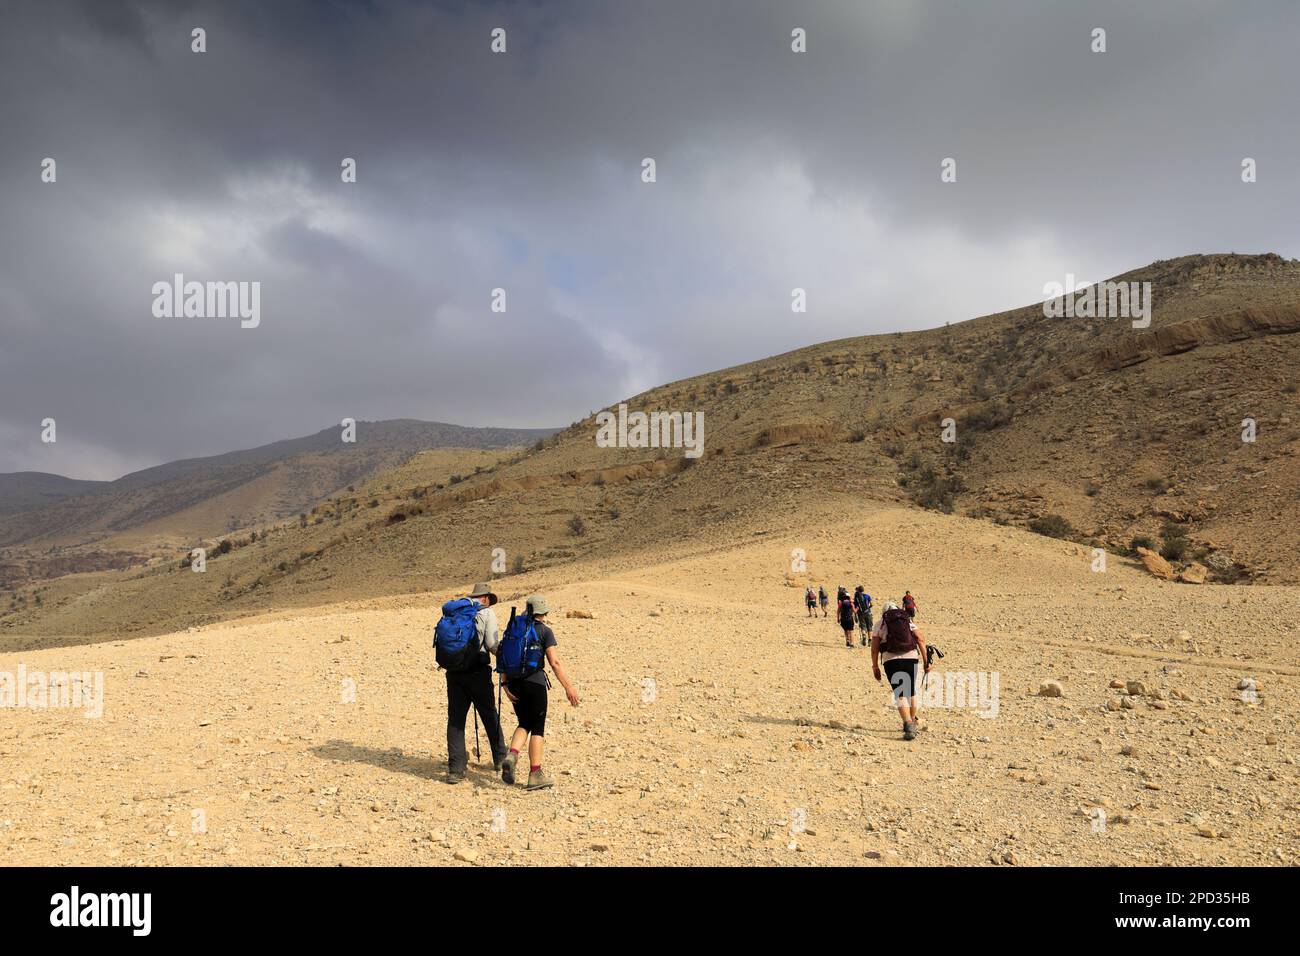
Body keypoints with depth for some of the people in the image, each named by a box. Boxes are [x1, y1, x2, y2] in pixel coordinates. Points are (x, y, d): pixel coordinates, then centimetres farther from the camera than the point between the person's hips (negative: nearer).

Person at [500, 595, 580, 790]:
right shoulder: (544, 630, -4)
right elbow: (555, 662, -11)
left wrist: (506, 685, 4)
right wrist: (568, 687, -9)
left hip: (514, 682, 5)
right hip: (535, 681, -5)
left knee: (524, 723, 18)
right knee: (538, 727, 5)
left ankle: (512, 756, -7)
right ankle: (535, 774, 5)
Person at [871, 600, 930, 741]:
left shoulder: (880, 624, 12)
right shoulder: (908, 621, 17)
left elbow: (874, 648, 6)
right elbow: (921, 640, 4)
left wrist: (875, 667, 14)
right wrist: (926, 660, 4)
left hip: (891, 660, -3)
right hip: (911, 657, 3)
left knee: (900, 695, -4)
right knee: (911, 692, 21)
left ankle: (908, 725, -21)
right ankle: (912, 722, 32)